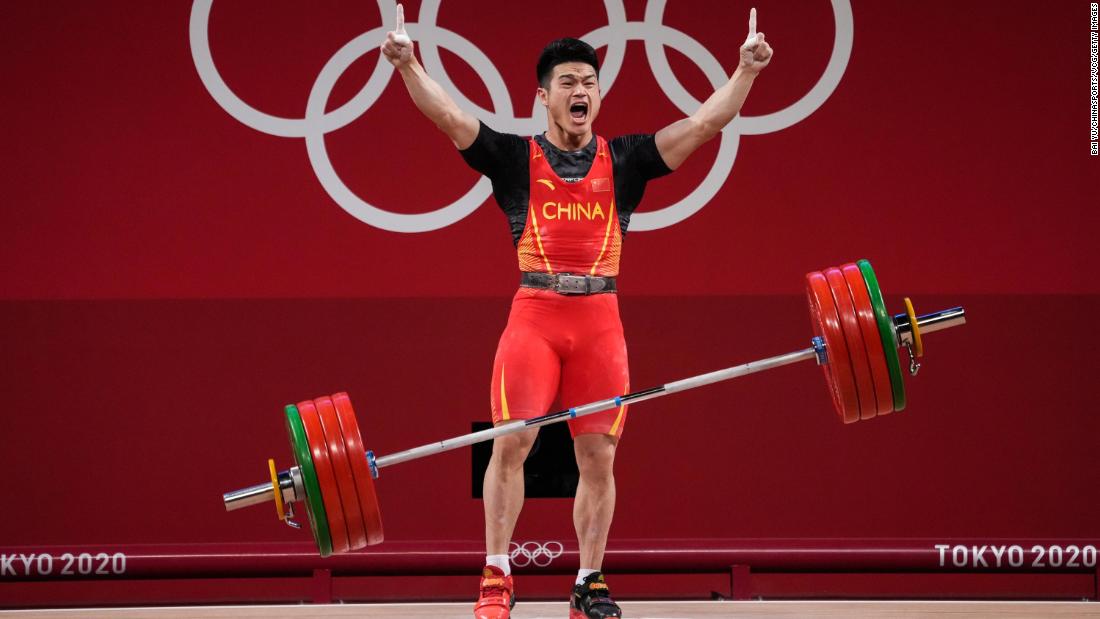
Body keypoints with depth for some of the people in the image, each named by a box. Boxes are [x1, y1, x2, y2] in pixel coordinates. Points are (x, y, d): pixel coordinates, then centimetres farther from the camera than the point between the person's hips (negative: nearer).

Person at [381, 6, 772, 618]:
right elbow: (448, 116, -3)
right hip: (534, 314, -2)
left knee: (599, 455, 1)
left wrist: (746, 69, -5)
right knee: (511, 442, -10)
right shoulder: (515, 158, 8)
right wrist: (408, 64, -17)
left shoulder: (625, 160, 12)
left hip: (600, 320, 2)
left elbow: (705, 123, 6)